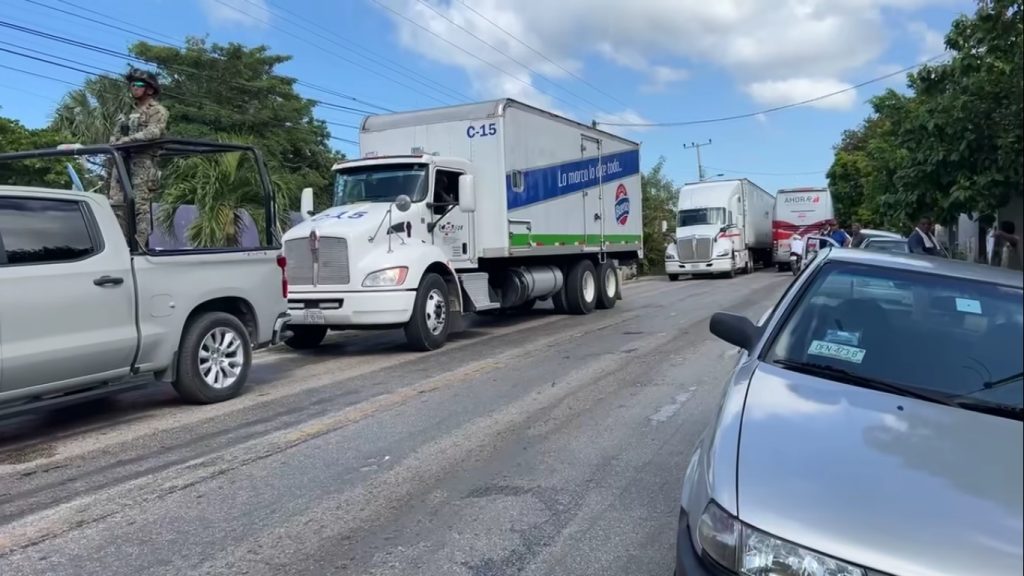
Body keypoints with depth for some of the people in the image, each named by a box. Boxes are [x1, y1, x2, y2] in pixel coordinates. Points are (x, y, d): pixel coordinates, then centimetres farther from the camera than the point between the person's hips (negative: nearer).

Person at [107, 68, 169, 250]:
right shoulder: (131, 111, 27)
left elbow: (154, 132, -16)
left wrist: (127, 140, -18)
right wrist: (114, 141, 5)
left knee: (140, 205, -13)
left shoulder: (157, 111, 2)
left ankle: (140, 246, -15)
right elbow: (118, 134, 26)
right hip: (123, 160, 8)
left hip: (143, 161, -8)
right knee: (117, 203, 2)